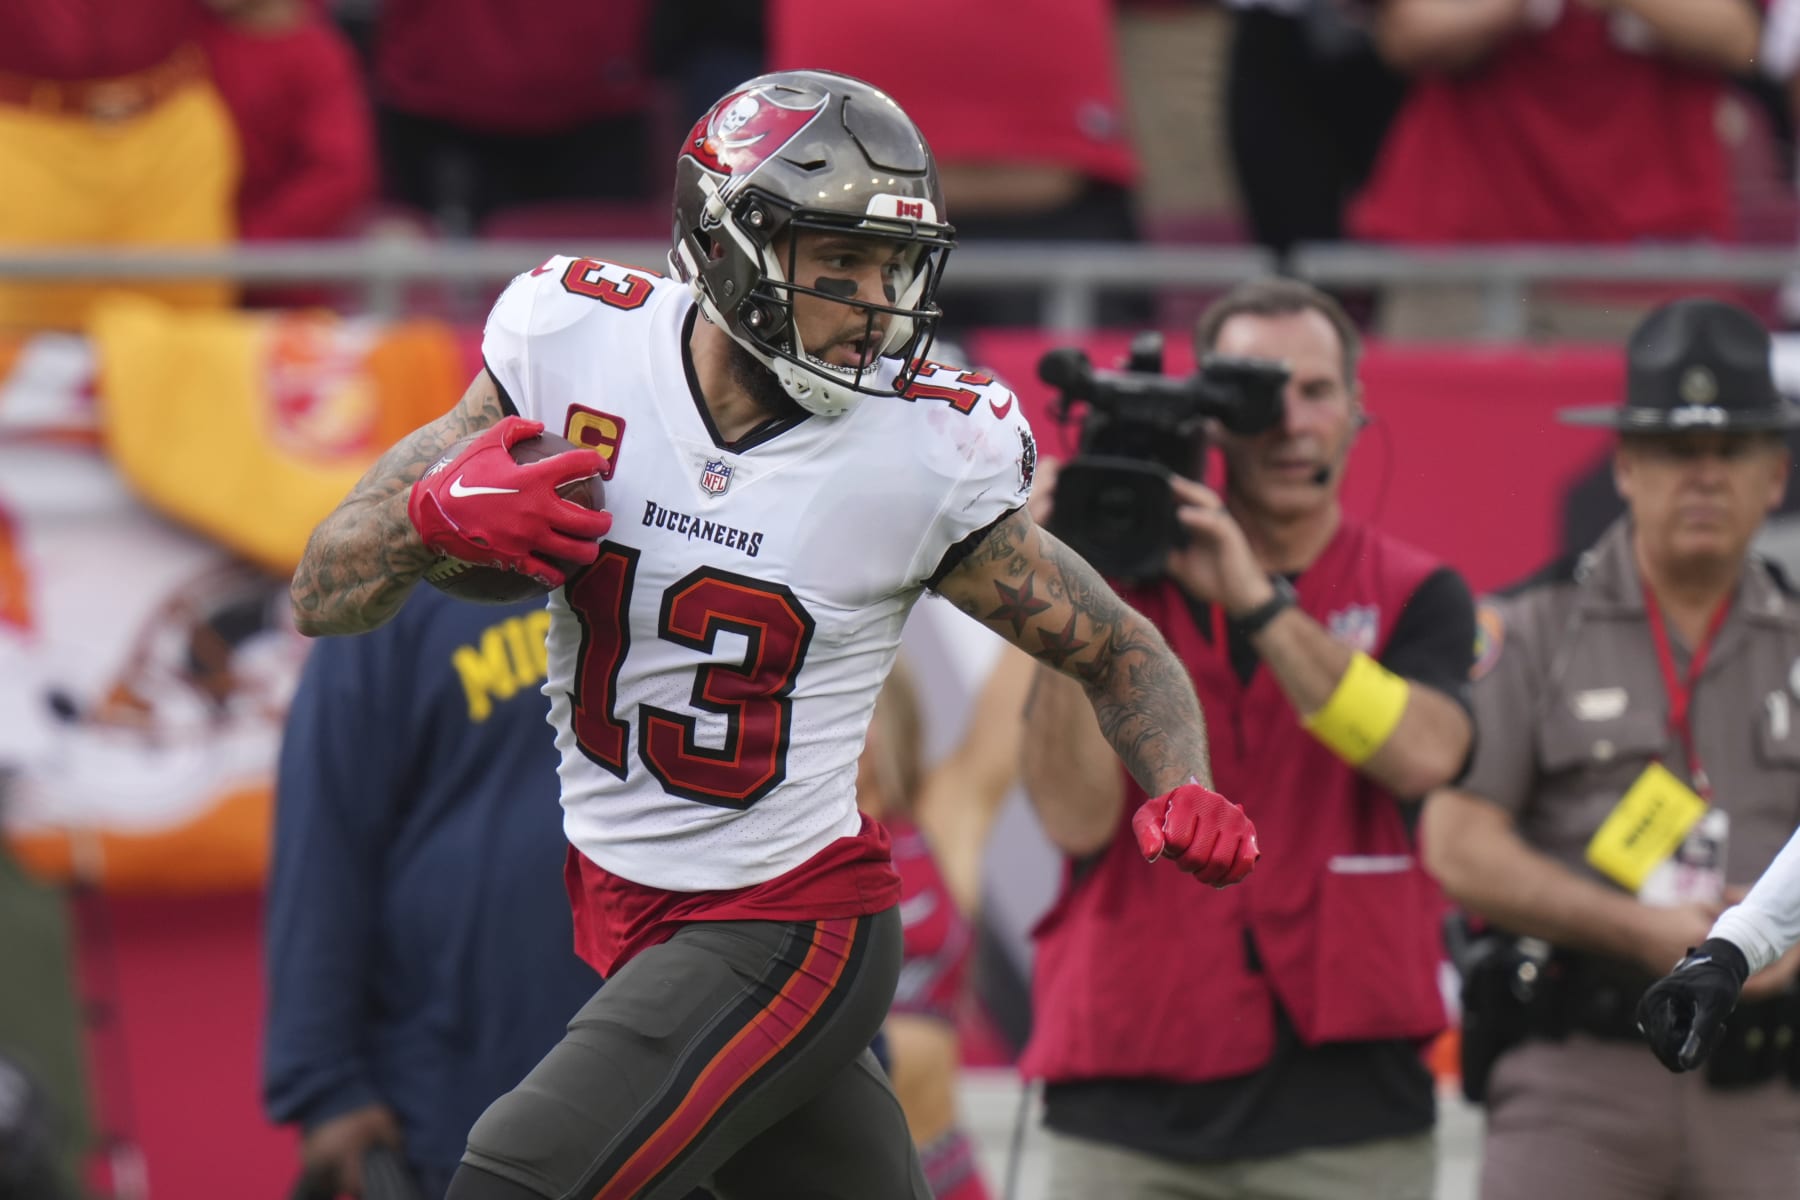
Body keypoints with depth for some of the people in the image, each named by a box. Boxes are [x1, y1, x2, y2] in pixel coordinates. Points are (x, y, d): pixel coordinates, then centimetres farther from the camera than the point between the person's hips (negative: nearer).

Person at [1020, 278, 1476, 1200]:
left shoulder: (1415, 595, 9)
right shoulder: (1127, 586, 8)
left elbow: (1424, 756, -13)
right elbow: (1076, 816, -4)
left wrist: (1258, 601, -17)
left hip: (1346, 1100, 0)